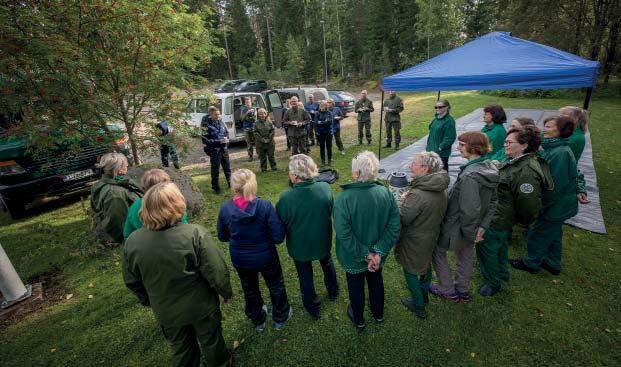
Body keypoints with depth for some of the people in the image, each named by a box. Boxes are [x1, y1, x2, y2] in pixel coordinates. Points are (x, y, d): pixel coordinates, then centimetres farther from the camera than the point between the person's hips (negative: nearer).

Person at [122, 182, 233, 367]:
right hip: (201, 308, -3)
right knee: (211, 342, 25)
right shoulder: (195, 234, -31)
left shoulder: (132, 242, -17)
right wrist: (226, 292, -4)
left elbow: (131, 281, -2)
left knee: (181, 350, 28)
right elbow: (216, 272, -24)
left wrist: (147, 300, 17)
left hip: (166, 312, 3)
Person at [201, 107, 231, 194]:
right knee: (215, 170, 5)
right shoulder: (206, 125, -14)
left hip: (224, 148, 5)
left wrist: (226, 138, -4)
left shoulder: (220, 121, 3)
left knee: (227, 167, 17)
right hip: (214, 150, -5)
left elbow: (226, 132, 18)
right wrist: (219, 141, -21)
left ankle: (230, 183, 36)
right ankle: (216, 187, 20)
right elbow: (205, 140, -17)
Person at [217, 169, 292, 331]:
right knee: (276, 286, 26)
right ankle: (280, 318, 48)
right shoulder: (265, 206, -26)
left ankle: (258, 321, 53)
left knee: (250, 289, 28)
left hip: (240, 259, 3)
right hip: (266, 257, -2)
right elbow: (278, 237, -23)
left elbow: (222, 237, -3)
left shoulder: (225, 208, -18)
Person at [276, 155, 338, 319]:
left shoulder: (286, 198, -32)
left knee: (305, 276, 23)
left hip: (300, 246, -3)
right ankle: (332, 292, 58)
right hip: (323, 240, 3)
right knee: (327, 263, 33)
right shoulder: (325, 188, -22)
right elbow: (331, 212, -3)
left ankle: (313, 308, 45)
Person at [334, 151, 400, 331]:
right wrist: (378, 252, -16)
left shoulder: (344, 198, -31)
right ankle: (378, 314, 55)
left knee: (356, 287, 23)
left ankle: (358, 320, 49)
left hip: (353, 258, -3)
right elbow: (394, 226, -16)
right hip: (377, 255, 4)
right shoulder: (386, 193, -18)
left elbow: (344, 234, -31)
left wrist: (364, 254, -19)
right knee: (376, 281, 29)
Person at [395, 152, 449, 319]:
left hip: (415, 241, -8)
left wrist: (402, 200, -12)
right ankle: (424, 295, 52)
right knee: (426, 264, 29)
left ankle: (418, 306, 34)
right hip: (432, 236, 8)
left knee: (411, 271, 15)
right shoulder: (441, 189, -8)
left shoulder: (417, 194, -35)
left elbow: (402, 219, -27)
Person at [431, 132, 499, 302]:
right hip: (472, 227, 8)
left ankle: (448, 291, 30)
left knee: (437, 250, 16)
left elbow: (470, 210, -32)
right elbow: (492, 201, 2)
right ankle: (463, 290, 45)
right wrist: (483, 226, 1)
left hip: (456, 227, -8)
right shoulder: (490, 169, -4)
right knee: (465, 256, 25)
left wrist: (468, 232, -17)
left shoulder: (470, 176, -33)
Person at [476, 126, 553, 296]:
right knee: (500, 244, 28)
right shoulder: (514, 160, 0)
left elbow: (529, 204, -24)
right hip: (502, 218, 10)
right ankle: (502, 271, 52)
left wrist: (523, 221, -9)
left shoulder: (527, 171, -30)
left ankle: (492, 282, 28)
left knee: (486, 248, 7)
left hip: (497, 220, -10)